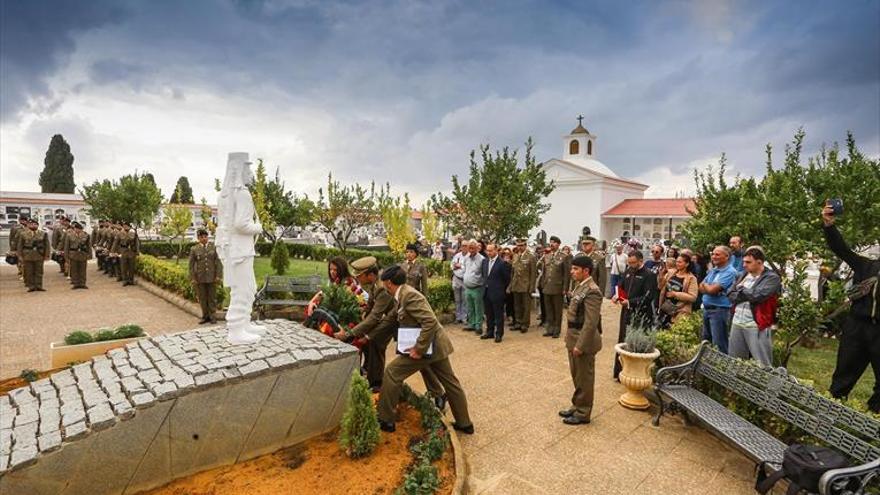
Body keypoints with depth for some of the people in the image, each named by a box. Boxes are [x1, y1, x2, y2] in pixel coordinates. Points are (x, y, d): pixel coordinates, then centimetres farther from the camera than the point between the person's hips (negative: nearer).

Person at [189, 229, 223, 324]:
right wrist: (193, 278, -2)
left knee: (212, 297, 6)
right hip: (200, 278, 1)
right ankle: (205, 316, 18)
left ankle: (212, 315, 16)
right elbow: (191, 265, 4)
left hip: (211, 277, 0)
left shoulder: (214, 247, 2)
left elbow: (218, 262, 1)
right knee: (202, 298, 7)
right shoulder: (194, 249, 3)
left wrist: (218, 275, -5)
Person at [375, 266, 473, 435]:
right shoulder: (404, 294, 10)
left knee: (392, 373, -2)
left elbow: (430, 322, -28)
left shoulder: (409, 295, -21)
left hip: (429, 345, -10)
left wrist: (419, 349, -25)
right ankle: (464, 423, 30)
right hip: (436, 345, 10)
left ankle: (386, 420, 9)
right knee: (450, 383, 17)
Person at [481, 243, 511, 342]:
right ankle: (490, 332, 27)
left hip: (497, 293, -6)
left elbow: (507, 278, -6)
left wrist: (502, 289, 1)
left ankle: (499, 334, 14)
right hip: (486, 292, 6)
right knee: (489, 314, 15)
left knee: (498, 315, 4)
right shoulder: (485, 261, 7)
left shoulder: (502, 263, -13)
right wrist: (485, 284, 13)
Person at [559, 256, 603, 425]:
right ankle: (577, 406, 38)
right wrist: (569, 337, 16)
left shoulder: (591, 291, -22)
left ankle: (583, 413, 23)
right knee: (576, 376, 22)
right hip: (574, 337, 9)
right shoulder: (579, 285, 8)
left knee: (584, 378, 8)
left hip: (583, 339, -9)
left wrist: (580, 345, -22)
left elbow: (591, 322, -24)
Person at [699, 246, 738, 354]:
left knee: (718, 344, -2)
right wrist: (710, 288, -11)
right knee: (705, 341, 18)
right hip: (706, 308, 9)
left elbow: (712, 290, -21)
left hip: (719, 310, -9)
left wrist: (705, 284, 0)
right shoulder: (713, 270, 12)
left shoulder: (730, 272, -15)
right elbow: (701, 288, 9)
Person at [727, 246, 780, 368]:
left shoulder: (772, 278, -8)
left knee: (763, 365, 1)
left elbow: (757, 295, -22)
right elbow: (730, 295, 5)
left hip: (757, 326, -6)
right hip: (737, 323, 7)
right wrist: (747, 294, -11)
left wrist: (740, 291, -4)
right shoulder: (744, 275, 12)